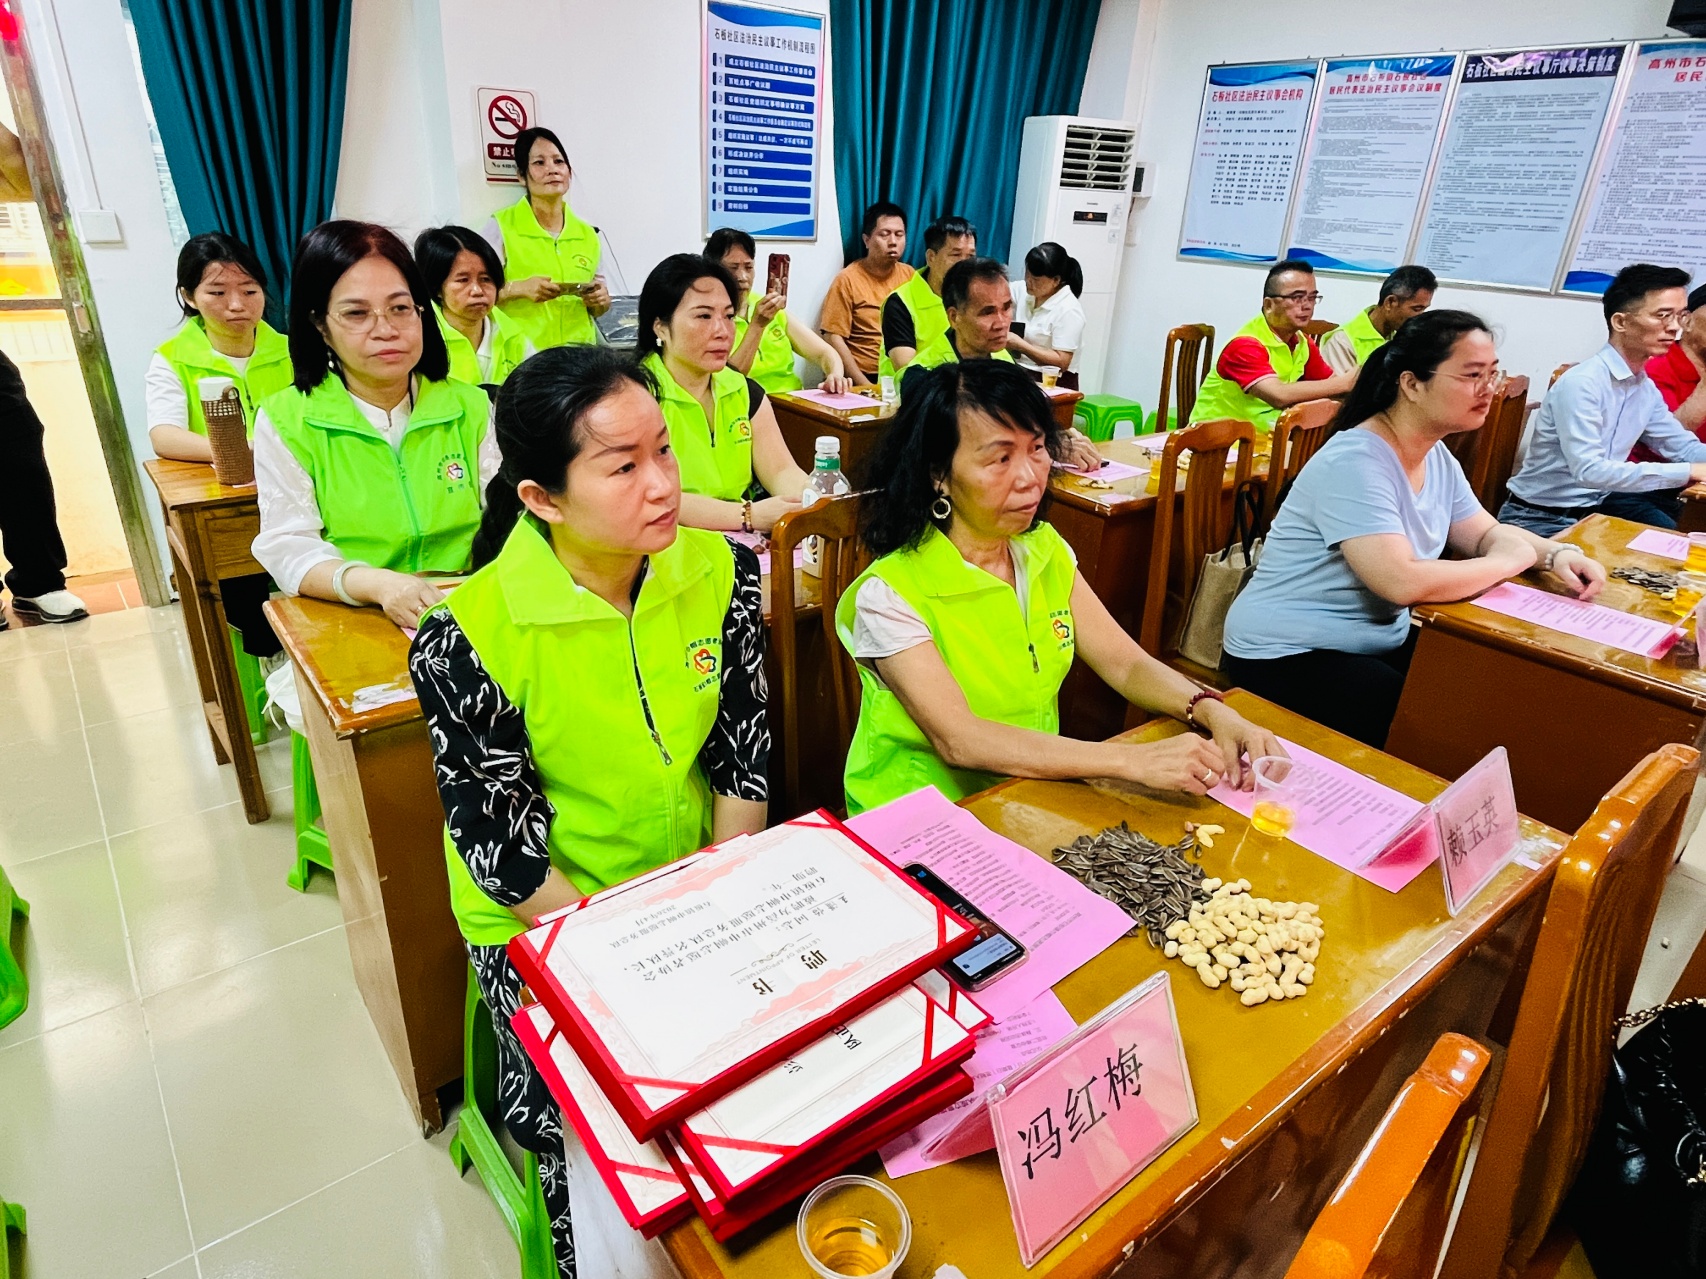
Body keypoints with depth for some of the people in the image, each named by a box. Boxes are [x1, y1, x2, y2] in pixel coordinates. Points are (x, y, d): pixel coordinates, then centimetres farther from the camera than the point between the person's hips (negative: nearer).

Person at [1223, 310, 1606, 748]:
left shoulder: (1437, 457, 5)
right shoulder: (1355, 462, -24)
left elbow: (1487, 533, 16)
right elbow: (1402, 582, -33)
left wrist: (1557, 555, -6)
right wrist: (1514, 559, -17)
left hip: (1378, 642, 9)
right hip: (1288, 656, -9)